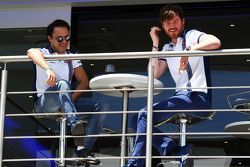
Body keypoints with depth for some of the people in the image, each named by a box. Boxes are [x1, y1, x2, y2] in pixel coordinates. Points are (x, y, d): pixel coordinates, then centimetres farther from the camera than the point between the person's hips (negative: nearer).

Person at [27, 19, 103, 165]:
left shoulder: (72, 57, 13)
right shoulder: (44, 53, -2)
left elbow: (84, 82, 7)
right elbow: (32, 52, -28)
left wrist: (71, 98, -12)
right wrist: (48, 69, -49)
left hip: (64, 104, 6)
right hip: (44, 103, -6)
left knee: (97, 107, -13)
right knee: (63, 83, -35)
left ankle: (84, 149, -23)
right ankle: (75, 124, -55)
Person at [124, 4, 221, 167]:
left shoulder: (192, 36, 1)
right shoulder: (167, 49, 21)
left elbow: (216, 42, -20)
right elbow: (154, 74, 8)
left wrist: (189, 50, -28)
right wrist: (155, 43, 9)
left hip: (198, 97, -8)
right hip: (181, 97, 8)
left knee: (145, 115, -20)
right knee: (140, 118, -1)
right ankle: (180, 152, -11)